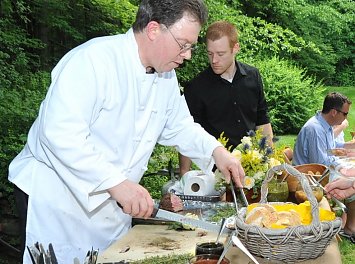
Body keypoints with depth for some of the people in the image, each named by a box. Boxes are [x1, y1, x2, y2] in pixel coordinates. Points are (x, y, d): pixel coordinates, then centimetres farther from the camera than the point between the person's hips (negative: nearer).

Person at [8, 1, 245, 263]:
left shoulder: (167, 76, 4)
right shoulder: (94, 59, -24)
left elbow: (179, 126, 18)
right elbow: (60, 133, -32)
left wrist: (215, 150, 0)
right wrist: (116, 182, -35)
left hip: (113, 206, 8)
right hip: (58, 199, -7)